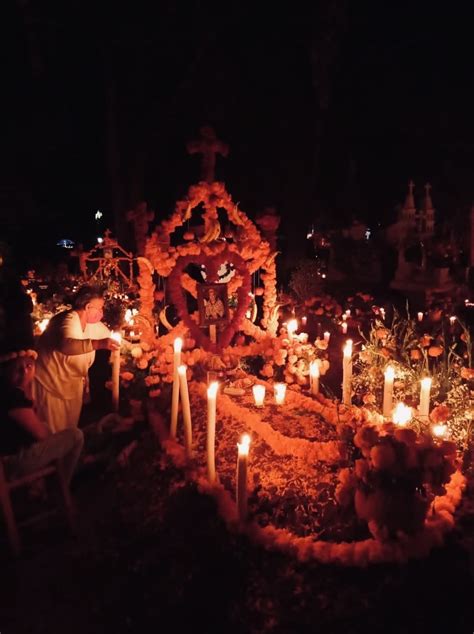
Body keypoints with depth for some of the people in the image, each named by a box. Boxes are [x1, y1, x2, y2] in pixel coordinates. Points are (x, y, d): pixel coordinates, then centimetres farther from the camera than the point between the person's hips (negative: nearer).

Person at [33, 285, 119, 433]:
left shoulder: (92, 323, 0)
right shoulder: (70, 320, -27)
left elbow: (110, 337, 17)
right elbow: (66, 345, -48)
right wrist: (97, 344, -55)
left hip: (74, 383, 8)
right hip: (52, 382, -8)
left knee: (71, 428, 20)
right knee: (54, 432, 4)